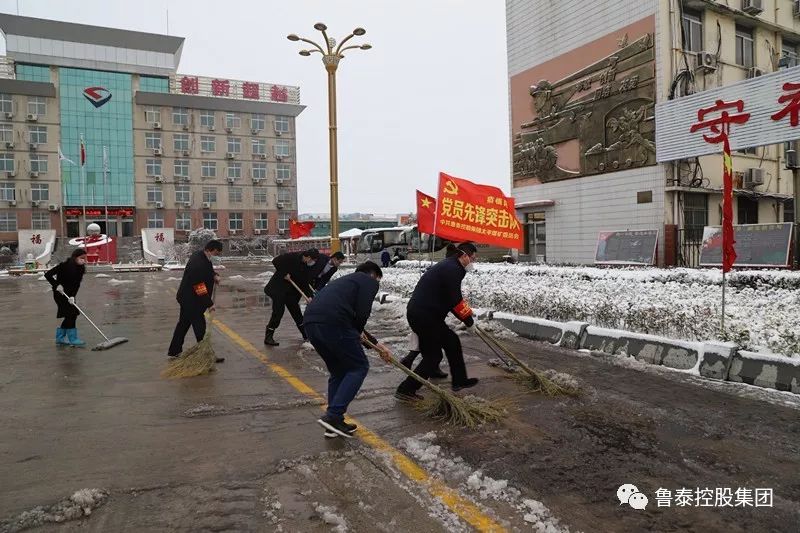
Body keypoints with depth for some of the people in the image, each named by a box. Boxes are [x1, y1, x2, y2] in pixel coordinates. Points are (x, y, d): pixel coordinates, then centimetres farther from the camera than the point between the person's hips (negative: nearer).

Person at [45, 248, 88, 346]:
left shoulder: (80, 269, -1)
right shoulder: (64, 265, -17)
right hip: (60, 294, -7)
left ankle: (60, 337, 21)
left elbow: (77, 285, -7)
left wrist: (72, 296, -20)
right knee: (71, 314, -12)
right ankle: (72, 339, -7)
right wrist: (56, 285, -23)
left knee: (72, 315, 8)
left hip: (69, 294, 7)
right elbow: (48, 275, -16)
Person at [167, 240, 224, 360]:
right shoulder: (198, 264, -29)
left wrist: (215, 275, 3)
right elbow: (200, 288, -27)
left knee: (183, 323, 19)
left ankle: (174, 351, 31)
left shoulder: (200, 255, 2)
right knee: (200, 326, -4)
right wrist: (209, 303, -21)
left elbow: (208, 268, 23)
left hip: (186, 298, 11)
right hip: (191, 301, -11)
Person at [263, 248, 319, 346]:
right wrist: (284, 273, -19)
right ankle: (268, 337, -3)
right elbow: (276, 261, -21)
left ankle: (306, 334, 22)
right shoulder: (292, 257, -20)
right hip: (278, 288, -7)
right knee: (278, 311, -11)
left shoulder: (308, 266, 2)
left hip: (290, 290, 7)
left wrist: (309, 296, -9)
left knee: (296, 310, 11)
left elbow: (305, 283, 2)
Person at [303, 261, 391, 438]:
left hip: (310, 321, 8)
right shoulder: (369, 281, 12)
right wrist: (359, 332, 18)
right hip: (331, 323, -8)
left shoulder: (347, 280, 36)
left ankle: (334, 423, 21)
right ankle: (333, 416, -3)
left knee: (338, 371, 22)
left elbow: (351, 321, 39)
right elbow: (362, 313, -4)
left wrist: (377, 344, 41)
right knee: (359, 367, 7)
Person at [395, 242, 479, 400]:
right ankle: (406, 389, 3)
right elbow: (455, 300, -17)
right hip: (424, 316, -10)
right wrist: (469, 319, -5)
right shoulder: (453, 269, -13)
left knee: (452, 341, 18)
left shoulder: (448, 265, 19)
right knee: (433, 356, 0)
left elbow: (451, 298, 22)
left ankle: (459, 381, 29)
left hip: (420, 313, 10)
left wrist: (467, 314, 16)